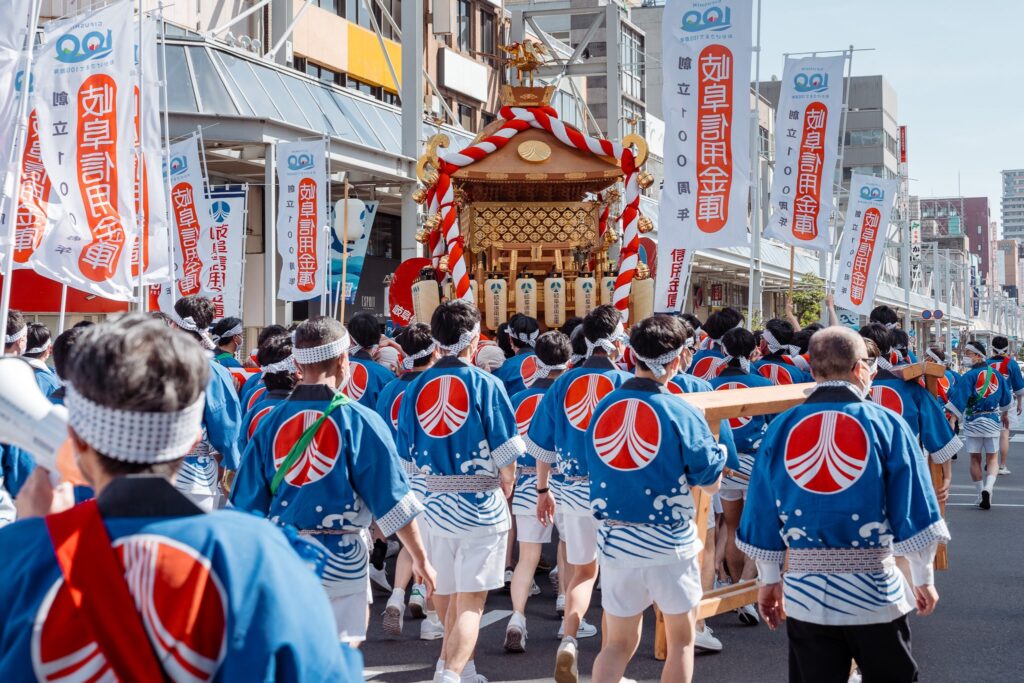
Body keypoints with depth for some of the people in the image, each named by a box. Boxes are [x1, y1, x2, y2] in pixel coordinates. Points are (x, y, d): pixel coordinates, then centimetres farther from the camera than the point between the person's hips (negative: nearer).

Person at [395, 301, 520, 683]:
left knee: (447, 593, 20)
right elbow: (506, 455, -10)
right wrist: (505, 488, 9)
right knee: (471, 600, -3)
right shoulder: (485, 385, -12)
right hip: (481, 507, -5)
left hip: (435, 504, 5)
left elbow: (409, 454, 4)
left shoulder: (416, 387, 1)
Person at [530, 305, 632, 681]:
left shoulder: (564, 383, 2)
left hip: (575, 490, 3)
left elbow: (543, 444, 7)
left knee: (583, 571, 15)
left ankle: (568, 639, -3)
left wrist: (543, 489, 18)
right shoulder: (625, 383, -9)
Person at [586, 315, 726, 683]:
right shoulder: (681, 414, -15)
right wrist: (716, 450, 11)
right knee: (681, 637, 15)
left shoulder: (602, 408, -1)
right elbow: (711, 483, -7)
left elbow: (595, 471, 9)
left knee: (618, 642, 13)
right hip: (669, 541, -4)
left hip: (614, 539, 4)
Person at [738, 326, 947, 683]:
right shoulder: (887, 424, -7)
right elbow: (913, 513, -5)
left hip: (803, 591, 2)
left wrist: (769, 579, 16)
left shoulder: (781, 427, 0)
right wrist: (923, 578, 7)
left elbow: (763, 514, 4)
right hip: (873, 590, -2)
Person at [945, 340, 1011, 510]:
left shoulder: (969, 376, -13)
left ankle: (981, 495, 14)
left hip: (973, 422, -3)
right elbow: (1005, 398, 17)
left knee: (975, 459, 10)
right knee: (992, 458, 10)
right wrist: (1005, 415, 33)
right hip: (993, 421, 3)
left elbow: (958, 402, -22)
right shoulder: (996, 374, 3)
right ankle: (988, 488, -14)